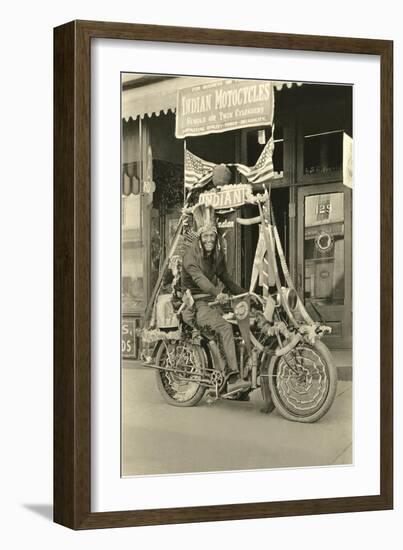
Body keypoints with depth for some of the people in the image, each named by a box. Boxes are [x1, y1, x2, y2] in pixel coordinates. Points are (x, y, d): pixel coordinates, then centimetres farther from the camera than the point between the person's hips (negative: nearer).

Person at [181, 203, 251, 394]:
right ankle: (233, 379, -37)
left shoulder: (217, 255, 13)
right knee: (224, 327, -30)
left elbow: (226, 279, 24)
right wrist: (217, 294, -43)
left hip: (213, 301, 8)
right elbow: (199, 278, -28)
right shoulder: (191, 255, -11)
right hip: (196, 303, -8)